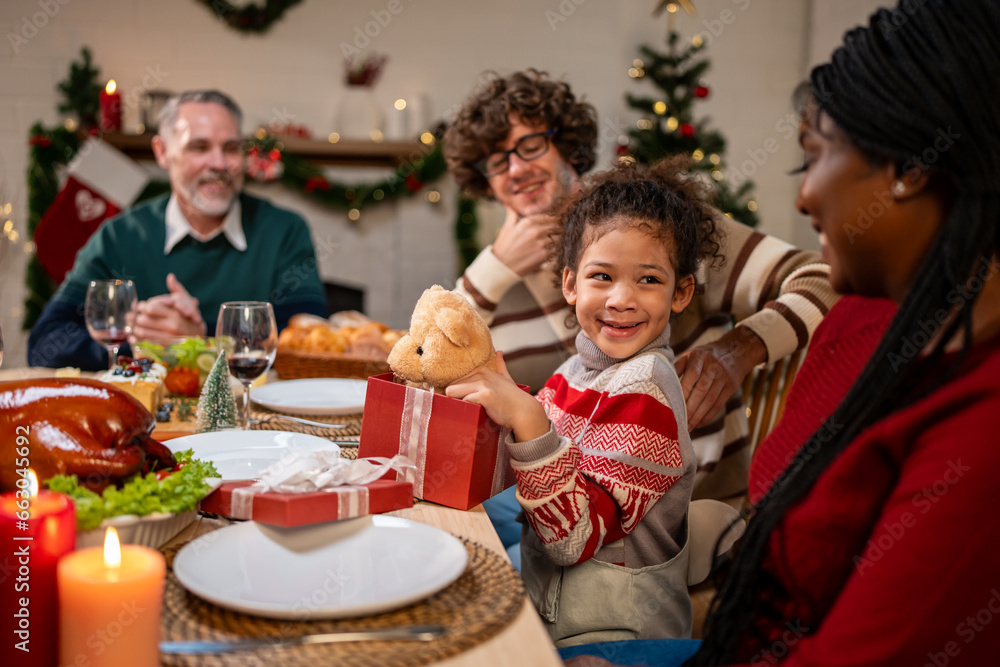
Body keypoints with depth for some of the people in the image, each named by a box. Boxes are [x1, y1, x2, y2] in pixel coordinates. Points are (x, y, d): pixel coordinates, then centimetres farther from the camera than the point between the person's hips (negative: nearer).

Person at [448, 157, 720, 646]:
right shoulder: (584, 368, 2)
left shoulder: (644, 391, -20)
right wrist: (497, 391, 0)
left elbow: (576, 538, -23)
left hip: (613, 634, -7)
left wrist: (527, 419, -31)